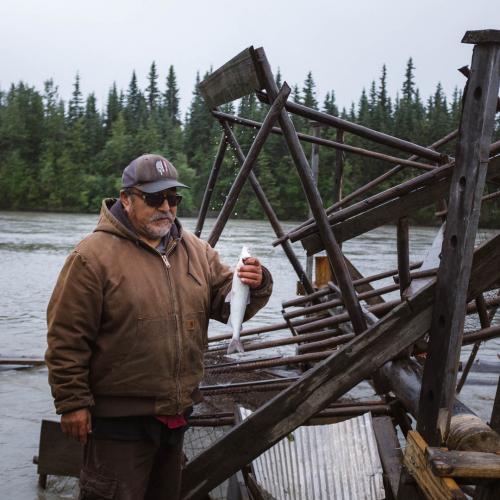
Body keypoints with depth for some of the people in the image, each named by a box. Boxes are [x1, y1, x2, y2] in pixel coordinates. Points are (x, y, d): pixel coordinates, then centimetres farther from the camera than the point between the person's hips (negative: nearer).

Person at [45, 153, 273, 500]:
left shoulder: (196, 251, 7)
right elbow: (67, 338, -12)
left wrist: (255, 286, -17)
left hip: (178, 412, 7)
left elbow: (228, 303, 5)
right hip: (120, 418, -6)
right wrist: (73, 402, -13)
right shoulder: (94, 256, -12)